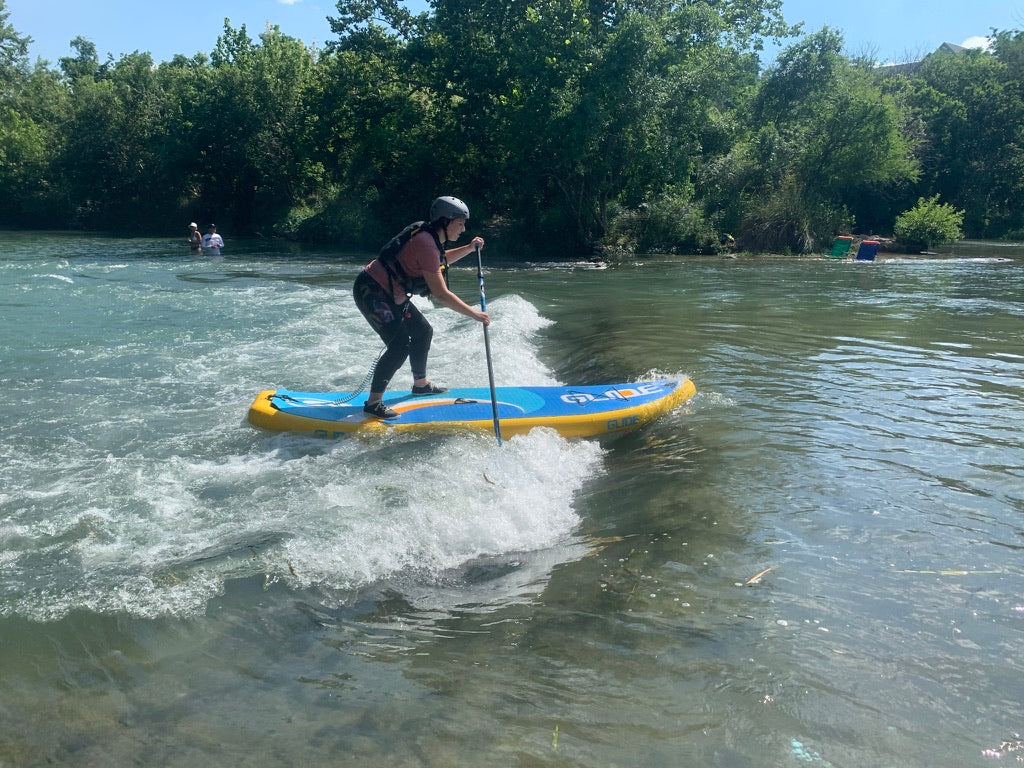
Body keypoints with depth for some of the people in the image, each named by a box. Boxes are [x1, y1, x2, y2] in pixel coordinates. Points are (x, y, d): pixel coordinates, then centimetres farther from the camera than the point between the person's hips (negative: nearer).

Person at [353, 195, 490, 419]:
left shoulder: (430, 237, 5)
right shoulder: (425, 243, -25)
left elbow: (440, 260, 30)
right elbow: (441, 294, -27)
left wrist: (469, 248, 17)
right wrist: (474, 314, -22)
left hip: (389, 293, 11)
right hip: (371, 291, -11)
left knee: (423, 332, 18)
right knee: (400, 345, -19)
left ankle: (420, 384, 36)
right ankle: (373, 402, -13)